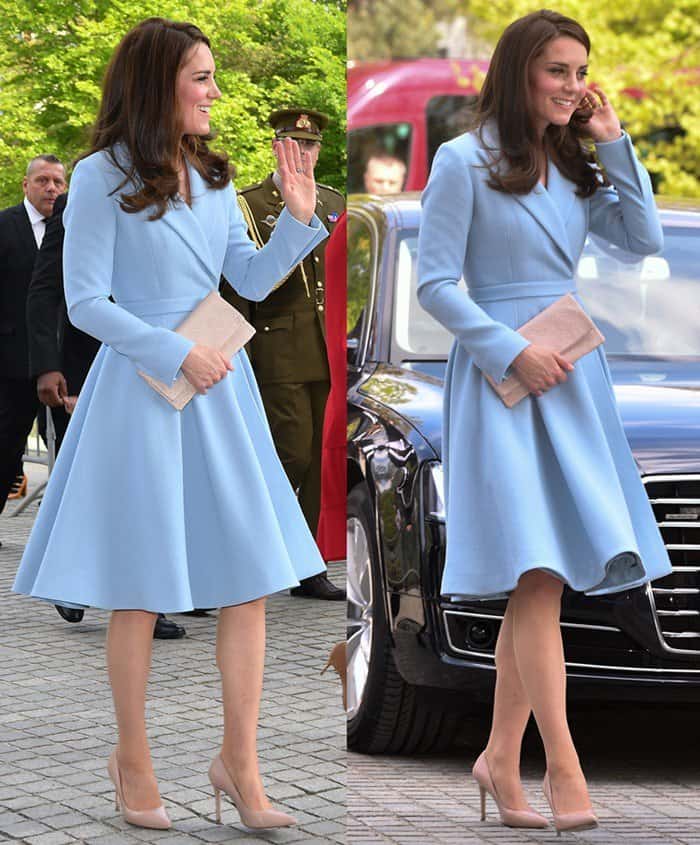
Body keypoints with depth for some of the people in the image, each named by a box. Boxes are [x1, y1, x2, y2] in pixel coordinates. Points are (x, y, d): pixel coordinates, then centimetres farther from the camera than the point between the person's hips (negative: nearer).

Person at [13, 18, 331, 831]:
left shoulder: (212, 175, 9)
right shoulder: (102, 178, -9)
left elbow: (251, 280, 12)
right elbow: (86, 303, -11)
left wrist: (298, 219, -2)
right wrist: (179, 354, -16)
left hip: (221, 388, 6)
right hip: (142, 390, -6)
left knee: (250, 580, 2)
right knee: (142, 593, 4)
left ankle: (238, 762, 11)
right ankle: (132, 758, 20)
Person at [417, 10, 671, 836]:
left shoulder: (576, 165, 13)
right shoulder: (465, 162, -5)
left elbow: (646, 239, 6)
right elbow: (434, 282, -8)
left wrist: (613, 144, 2)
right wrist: (513, 353, -15)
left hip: (572, 376, 7)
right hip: (499, 378, -7)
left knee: (537, 584, 7)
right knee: (538, 577, -13)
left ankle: (500, 759, 15)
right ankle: (564, 768, -14)